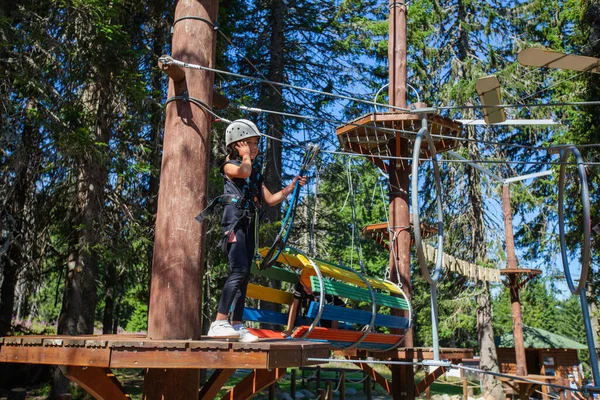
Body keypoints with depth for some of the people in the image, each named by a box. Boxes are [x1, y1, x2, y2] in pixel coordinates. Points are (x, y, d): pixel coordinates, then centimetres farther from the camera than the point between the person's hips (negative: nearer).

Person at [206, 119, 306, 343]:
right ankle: (219, 323, -21)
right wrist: (245, 155, -4)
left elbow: (271, 200, 21)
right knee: (239, 271, -21)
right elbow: (244, 172, -23)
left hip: (248, 224, 8)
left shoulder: (256, 172, 22)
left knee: (244, 276, 6)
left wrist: (292, 187, 11)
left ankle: (236, 325, 10)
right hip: (234, 221, -8)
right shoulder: (229, 165, 2)